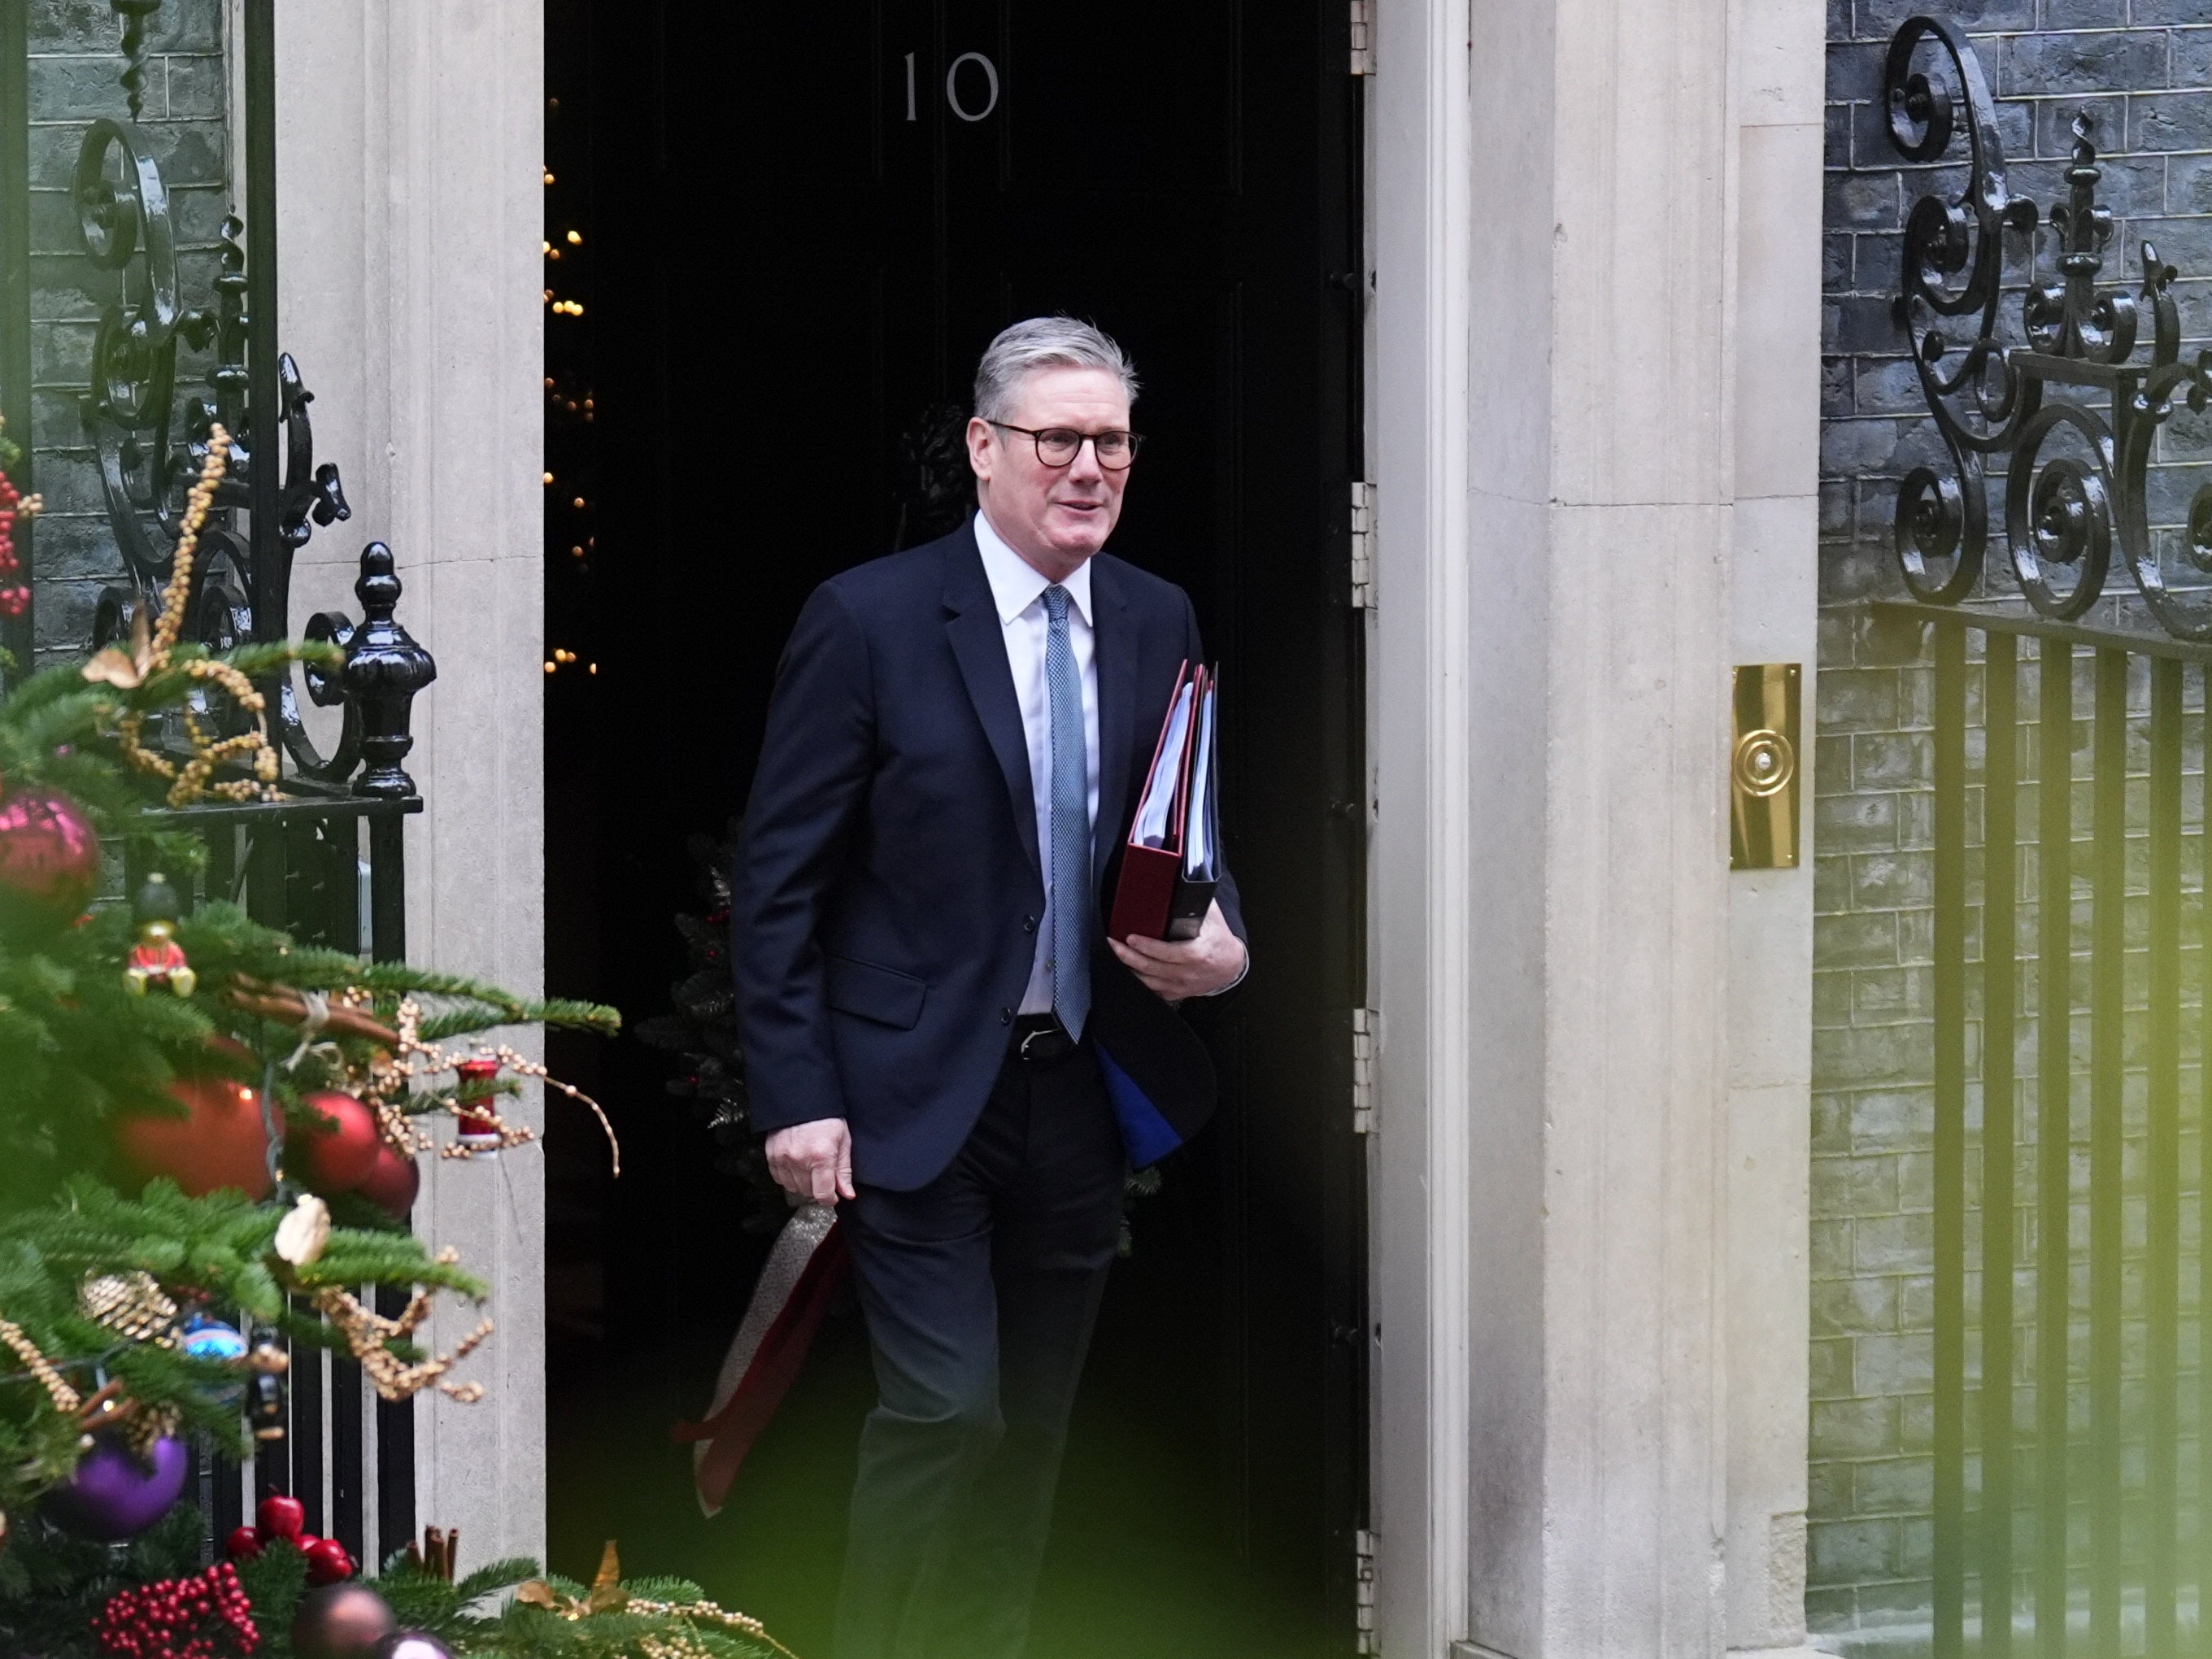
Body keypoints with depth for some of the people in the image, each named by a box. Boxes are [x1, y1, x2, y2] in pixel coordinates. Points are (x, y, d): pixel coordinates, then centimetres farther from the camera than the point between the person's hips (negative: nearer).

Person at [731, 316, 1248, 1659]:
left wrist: (1216, 947, -6)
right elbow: (779, 881, -7)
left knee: (1033, 1427, 11)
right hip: (920, 1096, -5)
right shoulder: (870, 620, -8)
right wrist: (797, 1097, -12)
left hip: (1082, 1092, 5)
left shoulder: (1158, 625, 7)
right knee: (946, 1412, -12)